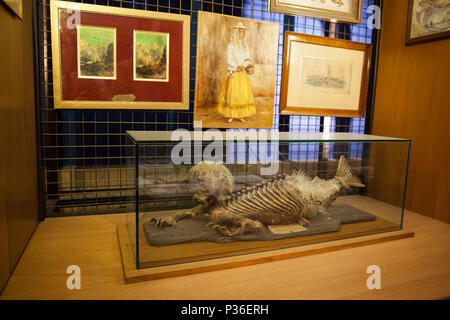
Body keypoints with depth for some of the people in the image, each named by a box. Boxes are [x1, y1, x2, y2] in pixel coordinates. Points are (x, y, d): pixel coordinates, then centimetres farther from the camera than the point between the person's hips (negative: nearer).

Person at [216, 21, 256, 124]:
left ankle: (240, 115, 8)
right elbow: (229, 60, -7)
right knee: (232, 93, -5)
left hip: (243, 74, 5)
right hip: (233, 73, -5)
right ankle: (230, 115, 2)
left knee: (243, 93, 2)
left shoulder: (245, 46, 13)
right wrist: (237, 67, -19)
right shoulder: (231, 45, -1)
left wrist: (243, 66, -12)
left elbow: (248, 59, 8)